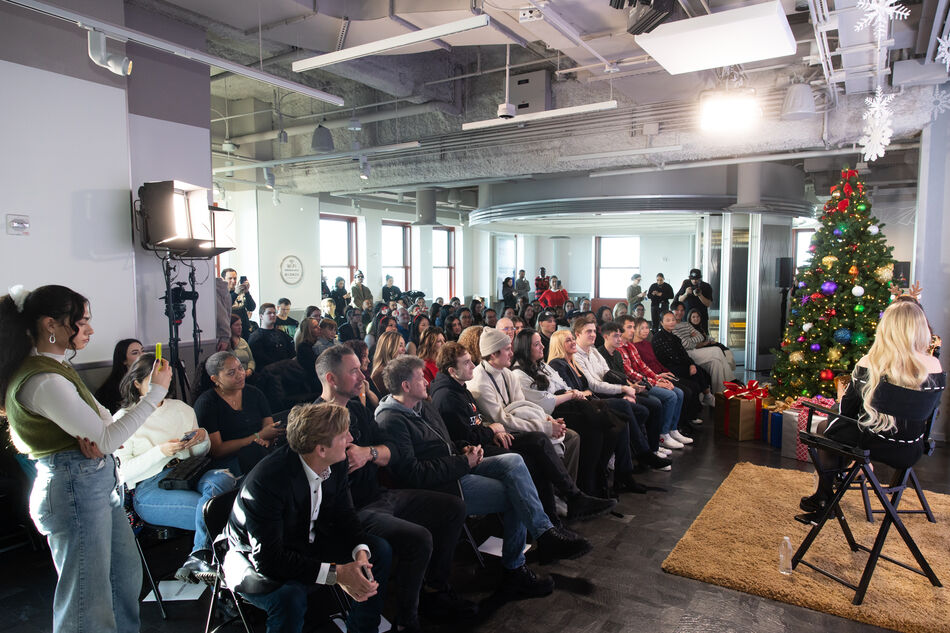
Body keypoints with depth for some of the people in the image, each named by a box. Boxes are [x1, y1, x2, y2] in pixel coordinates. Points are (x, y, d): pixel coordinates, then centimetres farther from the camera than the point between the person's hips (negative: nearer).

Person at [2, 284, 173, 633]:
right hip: (76, 490, -10)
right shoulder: (43, 380, -22)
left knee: (126, 575, 21)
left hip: (98, 483, 10)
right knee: (88, 604, 2)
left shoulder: (56, 365, 9)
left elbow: (101, 416, 15)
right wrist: (156, 391, -17)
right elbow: (107, 439, -21)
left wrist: (95, 435, -8)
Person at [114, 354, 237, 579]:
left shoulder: (181, 408, 19)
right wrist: (160, 452, -17)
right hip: (149, 488, -4)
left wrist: (203, 439, -1)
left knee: (222, 478, -34)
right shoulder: (123, 420, 6)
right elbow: (124, 472, -2)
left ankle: (198, 556, -35)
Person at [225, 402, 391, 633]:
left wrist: (361, 553, -20)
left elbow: (344, 515, 0)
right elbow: (267, 559, -34)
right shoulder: (266, 481, -35)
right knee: (289, 596, -38)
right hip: (255, 560, -7)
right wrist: (336, 573, -36)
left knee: (380, 550, -2)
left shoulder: (336, 464, -13)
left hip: (309, 543, 7)